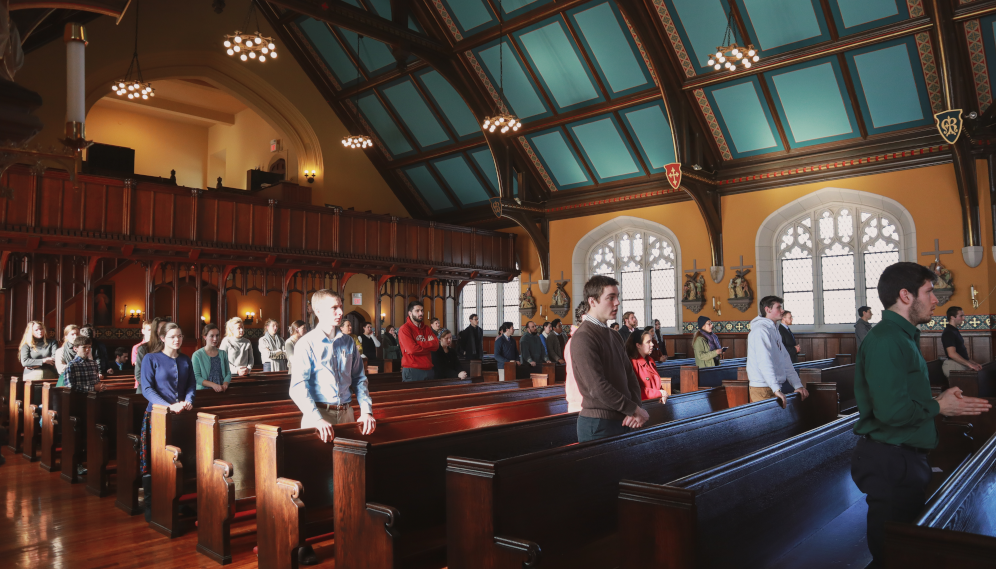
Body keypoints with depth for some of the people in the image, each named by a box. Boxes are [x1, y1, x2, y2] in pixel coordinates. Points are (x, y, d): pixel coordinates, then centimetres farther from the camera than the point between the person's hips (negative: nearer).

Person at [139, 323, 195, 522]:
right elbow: (147, 389, -9)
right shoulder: (151, 359, -3)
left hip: (182, 415, 4)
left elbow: (191, 384, 10)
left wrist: (188, 401, -11)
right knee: (154, 460, -1)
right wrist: (169, 406, -21)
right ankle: (150, 504, 9)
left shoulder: (185, 360, 10)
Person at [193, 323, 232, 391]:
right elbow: (196, 377, -5)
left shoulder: (223, 354, 13)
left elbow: (228, 373, 11)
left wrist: (225, 384, -9)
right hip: (204, 391, -3)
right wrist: (213, 385, -17)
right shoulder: (197, 355, 1)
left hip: (221, 390, 3)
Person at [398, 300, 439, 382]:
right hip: (412, 372, -6)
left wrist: (421, 344, -12)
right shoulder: (405, 329, -6)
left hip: (428, 369, 6)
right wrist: (429, 345, -2)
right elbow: (412, 349, -17)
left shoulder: (427, 329, 15)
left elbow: (436, 345, 1)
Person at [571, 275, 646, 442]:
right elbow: (598, 388, -22)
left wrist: (635, 410, -5)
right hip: (598, 426, -8)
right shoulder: (583, 338, -16)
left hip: (622, 421, 8)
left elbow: (630, 376, 12)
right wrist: (635, 410, -13)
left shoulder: (615, 337, 13)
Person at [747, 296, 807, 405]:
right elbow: (765, 362, -24)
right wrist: (776, 389, -30)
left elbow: (785, 360, 18)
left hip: (774, 388, 9)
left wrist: (798, 385, 11)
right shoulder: (761, 330, -13)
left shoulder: (775, 331, 19)